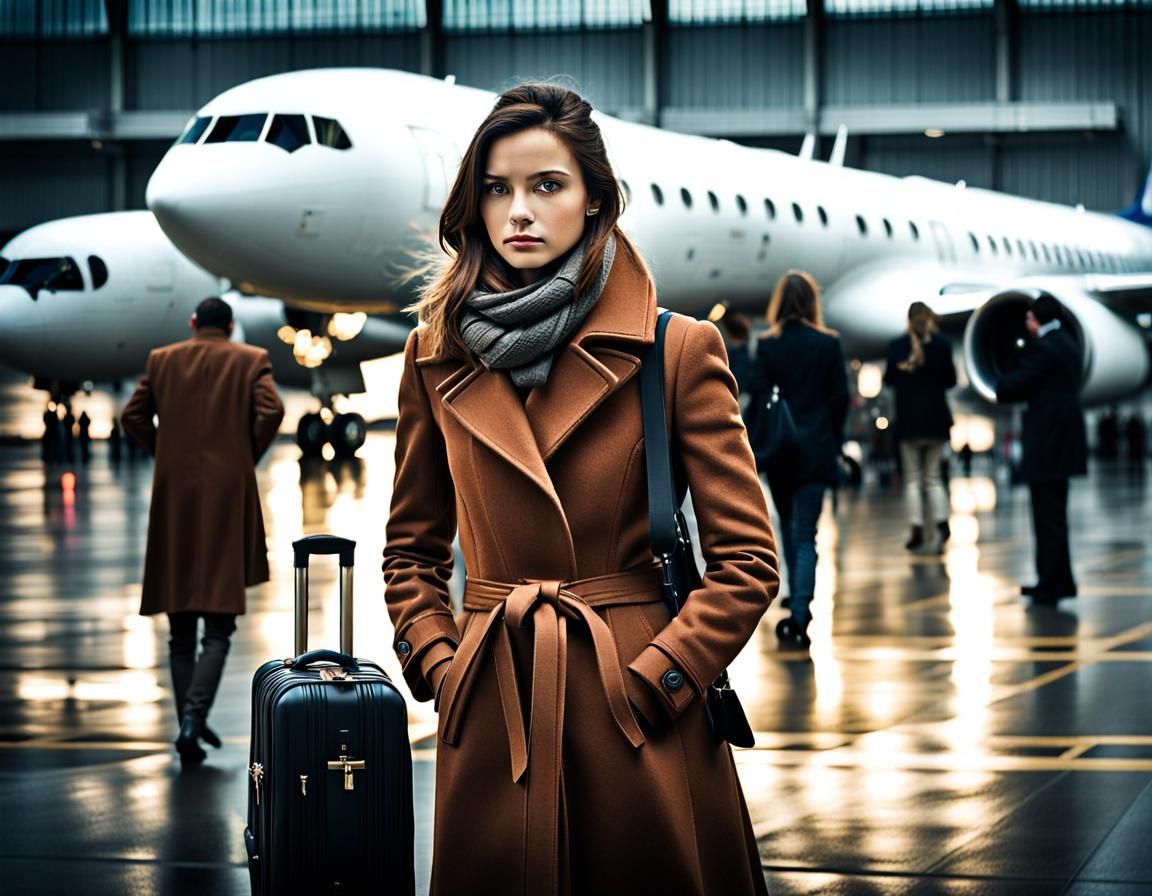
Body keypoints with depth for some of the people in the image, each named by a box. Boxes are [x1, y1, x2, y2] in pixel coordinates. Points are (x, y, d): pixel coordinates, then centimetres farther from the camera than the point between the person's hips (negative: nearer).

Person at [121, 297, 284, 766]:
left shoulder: (162, 360, 8)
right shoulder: (250, 360, 2)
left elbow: (132, 416, 5)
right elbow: (271, 410, -12)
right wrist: (249, 455, 2)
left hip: (174, 499, 3)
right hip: (227, 495, -2)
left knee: (181, 627, 10)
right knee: (218, 625, -1)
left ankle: (188, 727, 10)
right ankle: (194, 716, -19)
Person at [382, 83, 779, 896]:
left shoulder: (678, 351, -3)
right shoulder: (438, 357, 7)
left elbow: (747, 561, -4)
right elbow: (414, 547, 16)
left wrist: (651, 680, -10)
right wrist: (438, 665, 1)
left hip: (628, 708, -2)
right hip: (490, 710, 3)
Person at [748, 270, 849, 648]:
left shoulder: (766, 345, -4)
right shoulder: (829, 343, -4)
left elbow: (758, 396, -4)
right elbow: (840, 397, -1)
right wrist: (833, 440, 11)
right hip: (815, 448, -1)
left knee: (789, 525, 20)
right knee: (805, 533, -1)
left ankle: (799, 604, 28)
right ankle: (799, 616, -12)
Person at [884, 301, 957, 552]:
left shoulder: (896, 346, -7)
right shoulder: (942, 344, -5)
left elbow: (889, 379, 4)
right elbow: (951, 380, 3)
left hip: (908, 420, -1)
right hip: (936, 419, 1)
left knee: (912, 479, 6)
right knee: (933, 477, 9)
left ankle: (917, 530, 1)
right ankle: (941, 522, -10)